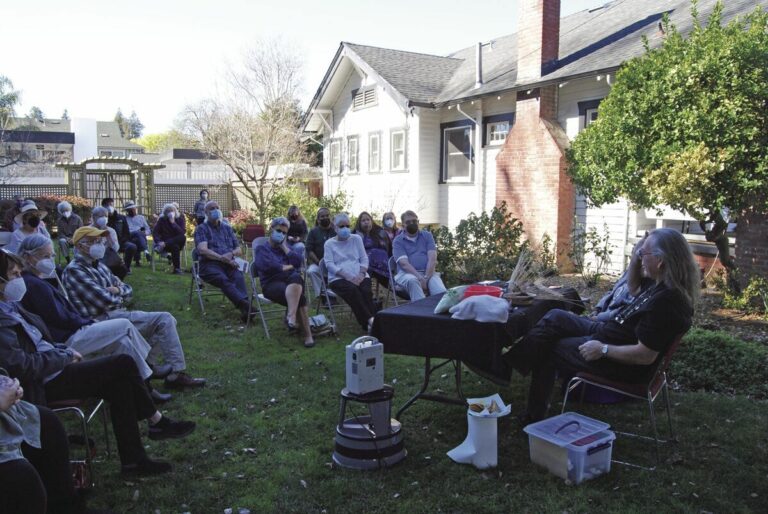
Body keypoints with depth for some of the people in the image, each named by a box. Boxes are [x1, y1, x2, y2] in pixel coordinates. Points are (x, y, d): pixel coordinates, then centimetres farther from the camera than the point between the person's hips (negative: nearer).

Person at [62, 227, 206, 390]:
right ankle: (177, 374, -12)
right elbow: (103, 300, -19)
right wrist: (119, 297, 1)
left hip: (118, 313, 9)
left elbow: (128, 289, 17)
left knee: (167, 321, 3)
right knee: (164, 320, -16)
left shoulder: (99, 266, 18)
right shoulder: (74, 270, -10)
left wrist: (118, 289, -6)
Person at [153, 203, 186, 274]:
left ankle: (163, 245, -34)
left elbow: (182, 233, -13)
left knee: (183, 237, -34)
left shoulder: (180, 219, 2)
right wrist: (159, 242, -23)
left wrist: (173, 222, -20)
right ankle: (177, 268, -30)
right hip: (165, 242, -1)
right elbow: (155, 232, -5)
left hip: (177, 242, 1)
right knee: (175, 247, -36)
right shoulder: (162, 220, 4)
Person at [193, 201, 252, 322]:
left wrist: (231, 254, -1)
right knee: (224, 280, -36)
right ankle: (246, 304, -57)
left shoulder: (227, 228, 26)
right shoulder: (201, 229, 12)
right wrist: (223, 258, -14)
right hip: (210, 265, -3)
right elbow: (203, 250, -5)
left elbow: (239, 250, 23)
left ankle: (244, 309, -53)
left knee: (239, 277, -32)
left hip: (229, 264, 3)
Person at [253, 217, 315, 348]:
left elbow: (298, 261, 7)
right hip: (272, 283, -2)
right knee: (299, 298, -36)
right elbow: (266, 265, -7)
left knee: (296, 277, -41)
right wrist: (287, 267, 0)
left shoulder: (287, 247, 29)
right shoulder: (261, 248, 16)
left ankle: (291, 317, -52)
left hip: (293, 281, 3)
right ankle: (307, 335, -36)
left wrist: (284, 247, 8)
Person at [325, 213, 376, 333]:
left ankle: (369, 325, -31)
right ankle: (369, 321, -35)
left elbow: (364, 258, 12)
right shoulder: (329, 243, 11)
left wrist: (362, 273, -9)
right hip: (338, 278, -2)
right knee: (352, 289, -34)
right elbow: (329, 264, -3)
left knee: (366, 291, -29)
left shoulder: (356, 239, 19)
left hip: (359, 276, 2)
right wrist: (348, 276, -16)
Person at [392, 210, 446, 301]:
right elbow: (404, 264, -8)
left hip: (428, 273, 2)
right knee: (412, 280, -38)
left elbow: (432, 259, 1)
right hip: (407, 274, -2)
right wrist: (421, 279, -22)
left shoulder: (427, 236, 14)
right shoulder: (398, 241, 7)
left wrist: (426, 278, -16)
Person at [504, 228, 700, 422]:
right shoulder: (661, 283, -4)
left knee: (547, 350, 5)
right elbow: (633, 288, 18)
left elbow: (645, 355, -31)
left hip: (624, 366, -10)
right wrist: (636, 255, 0)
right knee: (555, 317, 10)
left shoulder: (666, 301, -32)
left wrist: (603, 350, -21)